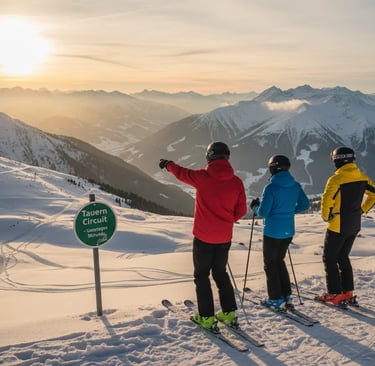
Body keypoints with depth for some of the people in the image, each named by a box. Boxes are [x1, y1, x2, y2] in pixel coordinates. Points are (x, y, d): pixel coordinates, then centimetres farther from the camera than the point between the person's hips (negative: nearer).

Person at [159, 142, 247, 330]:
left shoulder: (202, 177, -13)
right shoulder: (236, 182, -4)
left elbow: (181, 173, 7)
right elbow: (241, 210, 1)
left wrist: (168, 164, 28)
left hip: (203, 237, -3)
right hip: (225, 238, 4)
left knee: (201, 275, 11)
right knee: (220, 273, 21)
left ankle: (206, 317, 11)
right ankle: (229, 313, 22)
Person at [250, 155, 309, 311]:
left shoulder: (271, 187, -19)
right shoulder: (295, 186, 0)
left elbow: (263, 212, -19)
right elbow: (305, 205, 11)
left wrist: (255, 207, 2)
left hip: (272, 232, -6)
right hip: (288, 232, 6)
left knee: (270, 264, 9)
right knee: (280, 261, 22)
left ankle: (276, 299, 12)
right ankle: (286, 296, 23)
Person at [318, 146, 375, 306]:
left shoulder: (336, 179, -20)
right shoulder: (362, 177, 2)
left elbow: (326, 200, -28)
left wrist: (326, 216, -11)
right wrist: (361, 210, 14)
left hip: (338, 227, -7)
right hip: (354, 226, 7)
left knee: (329, 258, 7)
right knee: (343, 257, 21)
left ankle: (334, 294, 7)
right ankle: (348, 292, 23)